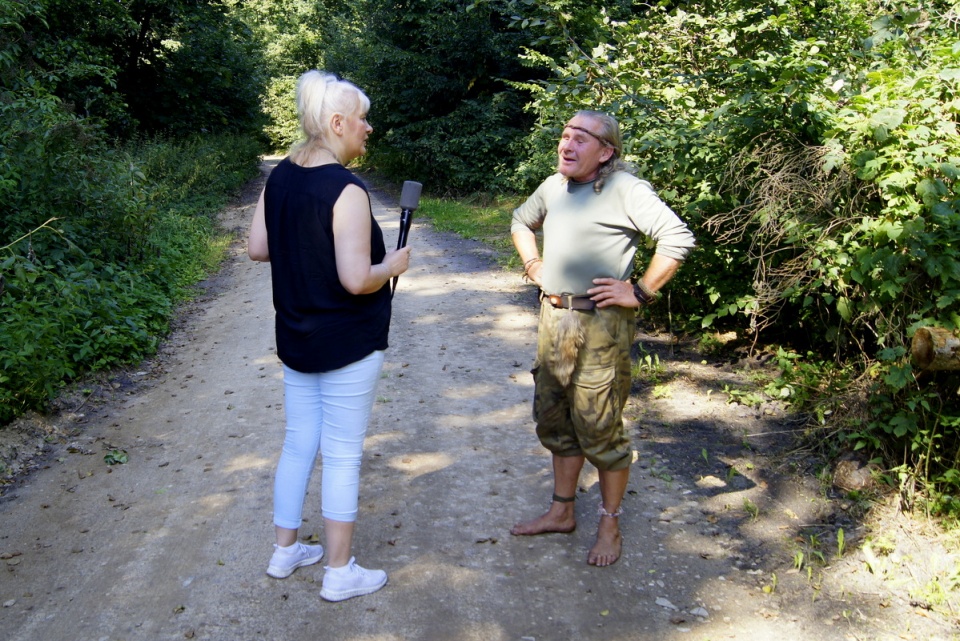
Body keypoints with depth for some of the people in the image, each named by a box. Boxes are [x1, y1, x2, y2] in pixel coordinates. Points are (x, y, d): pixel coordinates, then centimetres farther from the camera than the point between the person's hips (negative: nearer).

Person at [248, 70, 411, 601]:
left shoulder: (280, 176, 1)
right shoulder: (346, 190, -22)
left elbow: (257, 248, 8)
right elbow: (357, 280, -26)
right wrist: (392, 264, -7)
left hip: (296, 339, 8)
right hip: (348, 345, -7)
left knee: (298, 443, 19)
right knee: (342, 456, 5)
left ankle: (285, 550, 34)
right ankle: (340, 573, 18)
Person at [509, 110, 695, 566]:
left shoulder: (625, 189, -13)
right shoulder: (554, 186, 10)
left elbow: (678, 239, -21)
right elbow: (521, 221, 29)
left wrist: (640, 293, -17)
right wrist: (533, 265, 15)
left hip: (600, 324, -8)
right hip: (554, 317, 8)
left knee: (599, 428, 1)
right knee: (554, 420, 16)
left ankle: (610, 526, 19)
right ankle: (561, 512, 33)